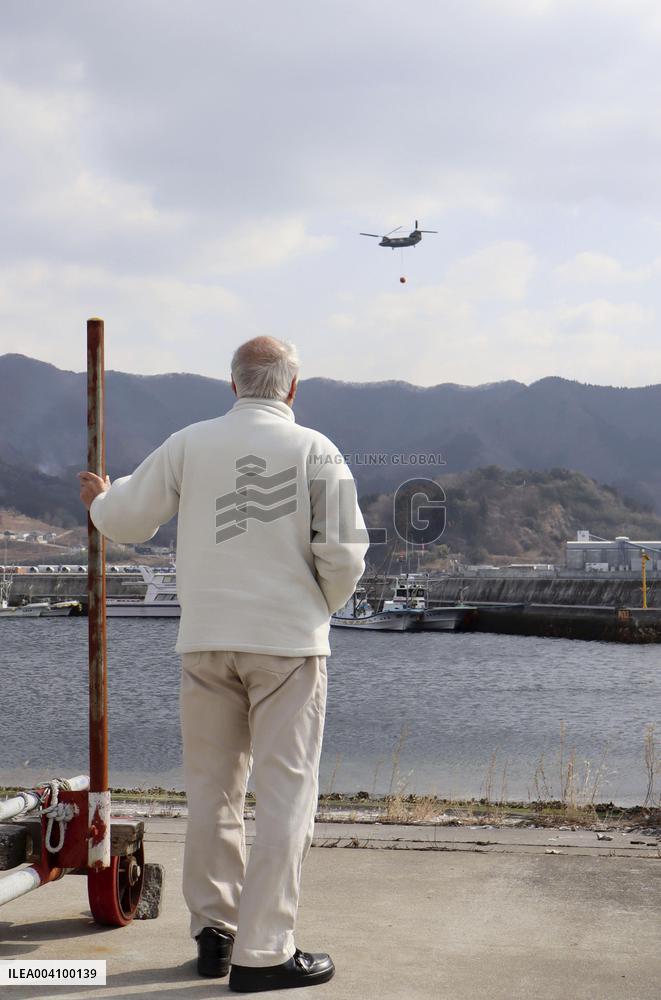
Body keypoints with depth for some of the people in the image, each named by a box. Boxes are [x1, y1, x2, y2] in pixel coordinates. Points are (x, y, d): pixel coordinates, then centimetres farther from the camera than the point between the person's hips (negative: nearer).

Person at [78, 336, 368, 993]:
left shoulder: (189, 445, 4)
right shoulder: (315, 450, -2)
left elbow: (123, 520, 11)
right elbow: (343, 551, -6)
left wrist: (100, 499, 34)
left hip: (205, 641, 3)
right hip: (288, 642, -3)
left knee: (211, 789, 14)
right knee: (285, 791, 0)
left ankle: (213, 931, 21)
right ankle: (262, 951, -2)